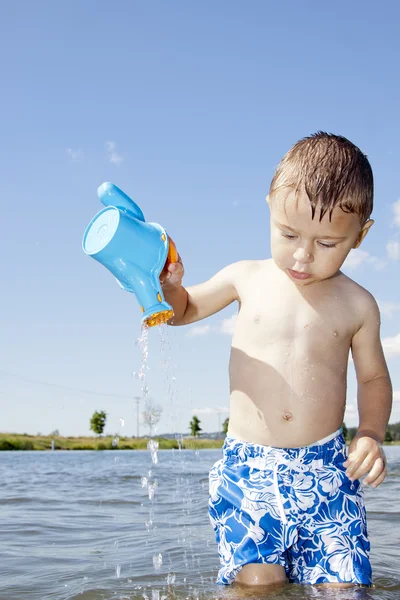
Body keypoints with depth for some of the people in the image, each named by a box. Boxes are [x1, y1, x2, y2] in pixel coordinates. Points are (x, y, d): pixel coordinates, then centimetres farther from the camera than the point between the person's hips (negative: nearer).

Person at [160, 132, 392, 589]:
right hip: (246, 470, 0)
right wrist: (169, 285, -3)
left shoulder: (357, 305, 3)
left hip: (327, 472, 0)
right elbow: (185, 309, 20)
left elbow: (373, 377, 16)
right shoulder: (246, 279, 4)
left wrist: (371, 434, -2)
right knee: (257, 583, -13)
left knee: (341, 586, -9)